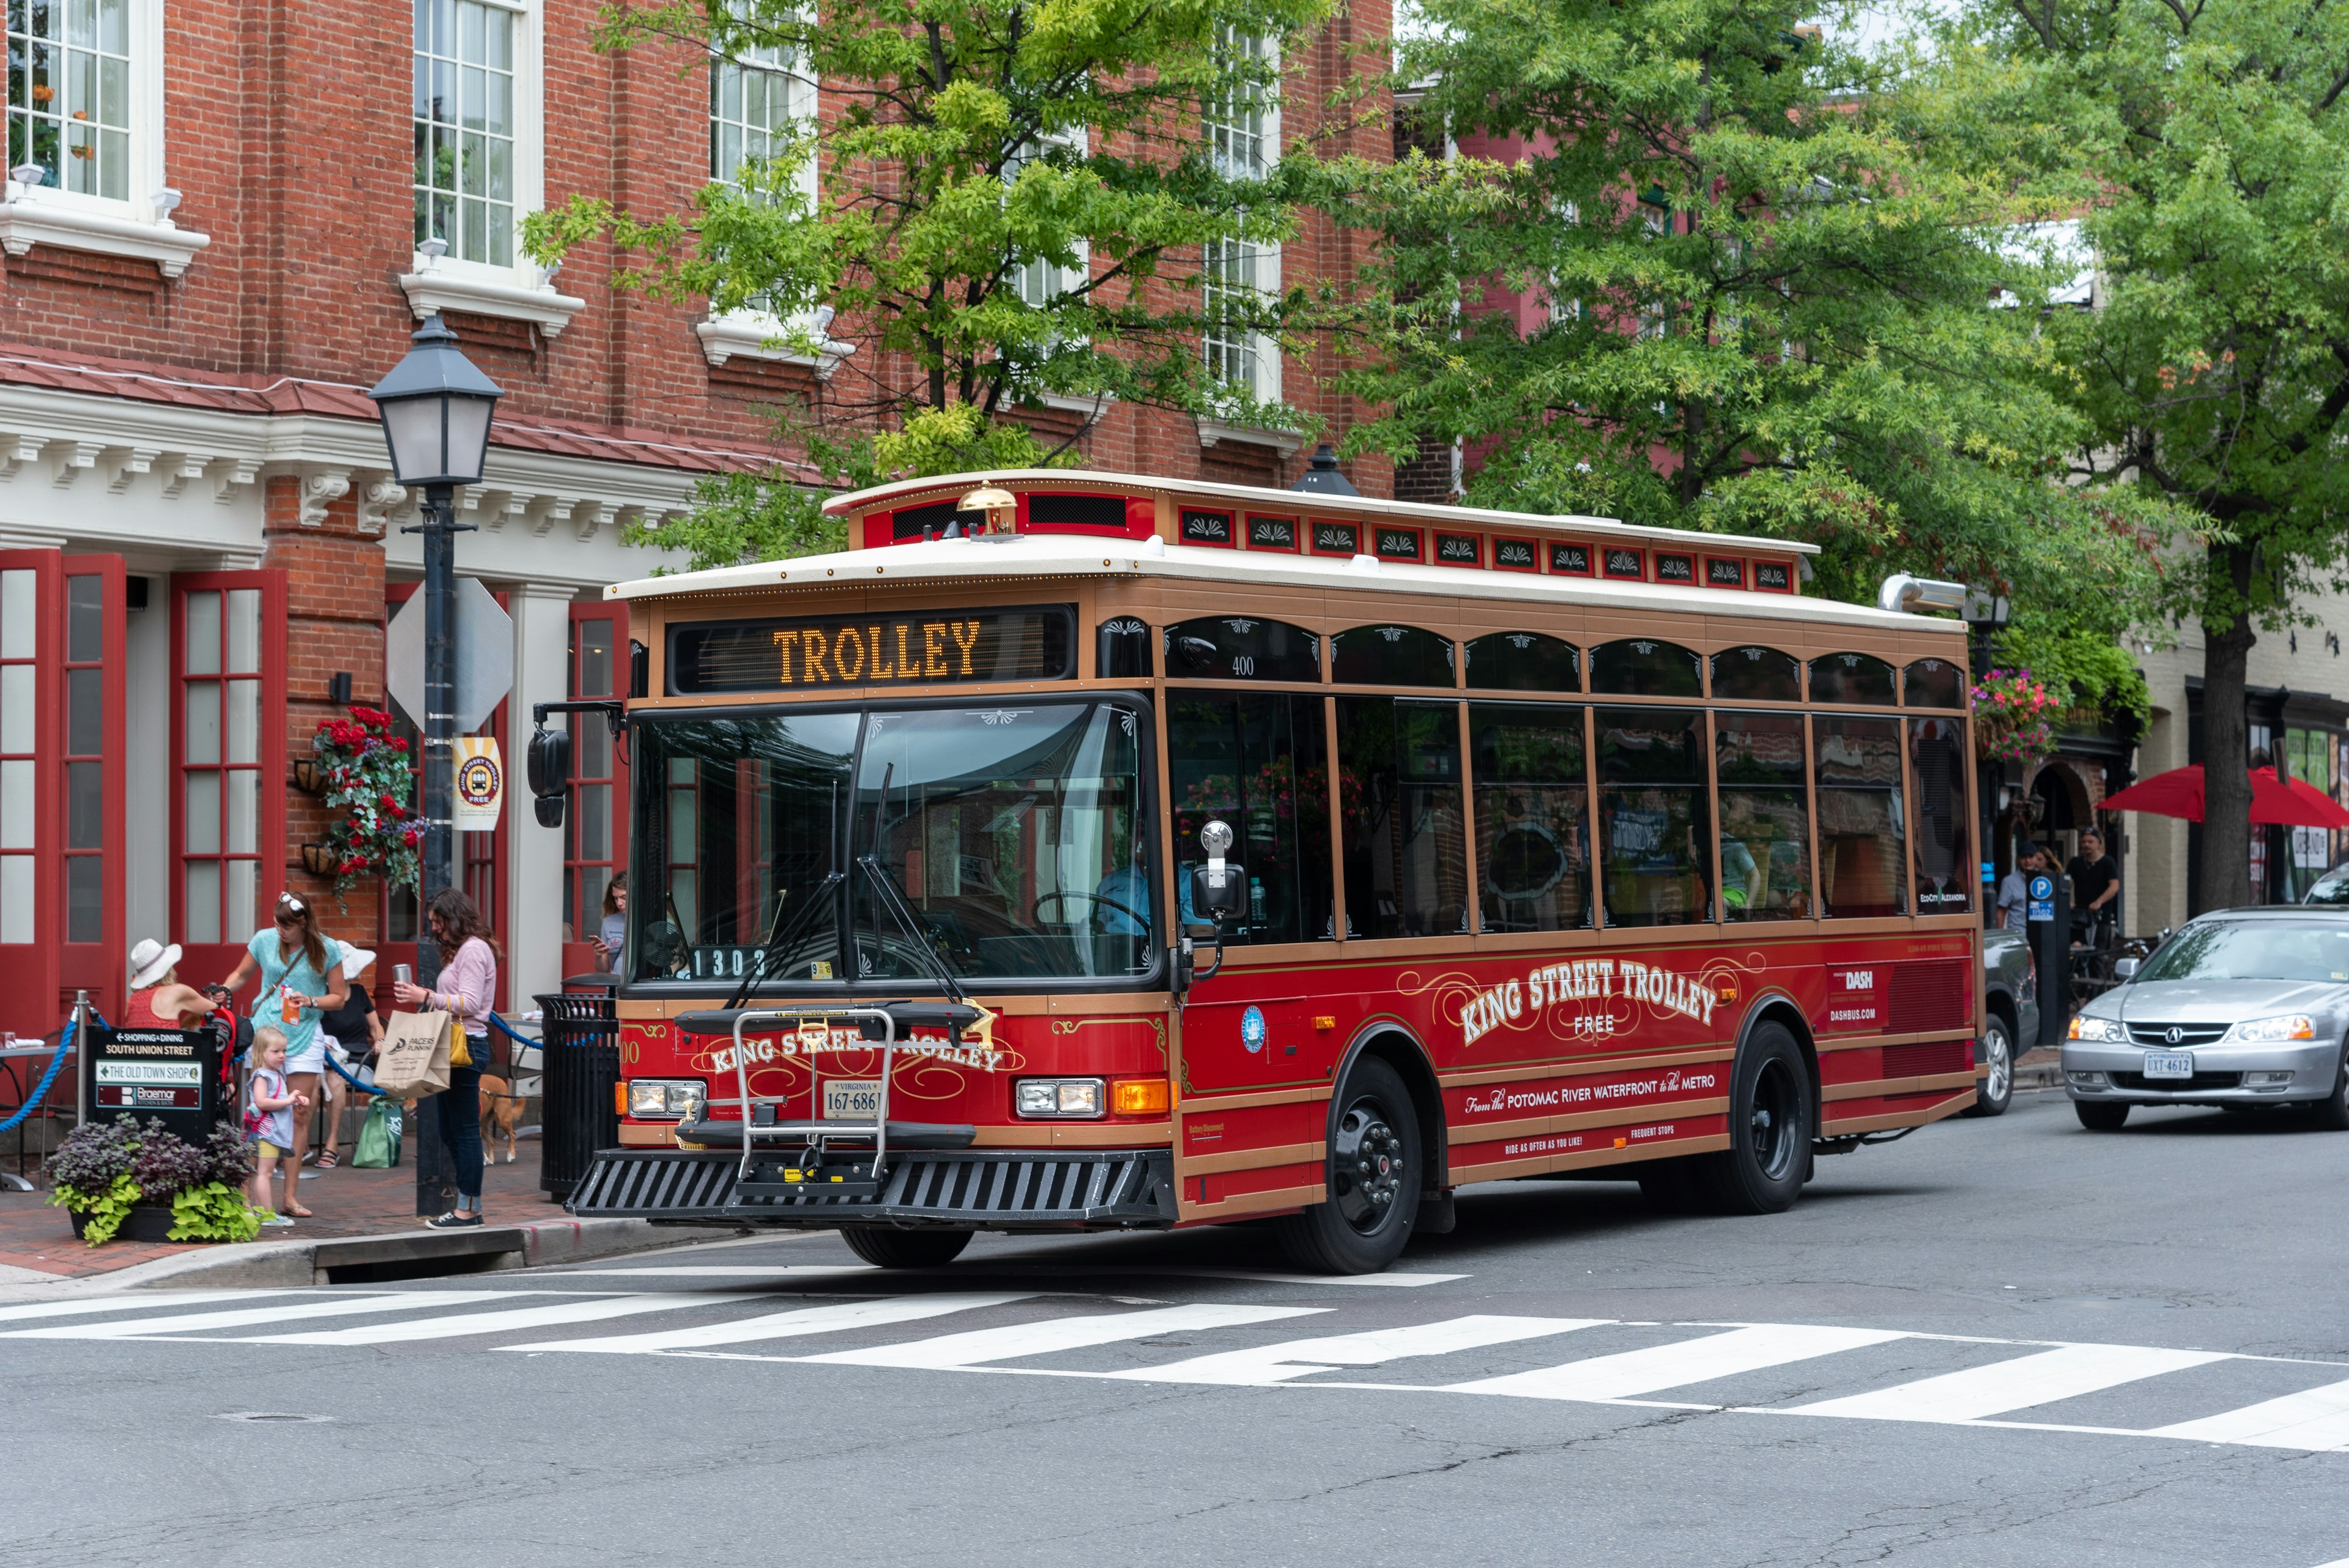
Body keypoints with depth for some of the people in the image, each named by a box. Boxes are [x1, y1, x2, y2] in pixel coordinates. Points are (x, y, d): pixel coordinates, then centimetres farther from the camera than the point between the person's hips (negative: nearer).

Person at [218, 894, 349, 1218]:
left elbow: (339, 997, 4)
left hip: (304, 1036, 0)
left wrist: (311, 1001, -14)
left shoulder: (327, 949, -1)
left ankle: (290, 1196, 6)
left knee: (299, 1115, 0)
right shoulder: (264, 940, 3)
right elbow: (241, 975, 17)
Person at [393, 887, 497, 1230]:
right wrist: (422, 999, 9)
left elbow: (470, 1003, -18)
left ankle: (467, 1209, -6)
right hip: (455, 1046, 11)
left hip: (467, 1046, -11)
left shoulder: (473, 950, -10)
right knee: (452, 1133, 11)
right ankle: (470, 1207, 14)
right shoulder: (459, 950, 21)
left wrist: (426, 997, -18)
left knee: (465, 1130, -8)